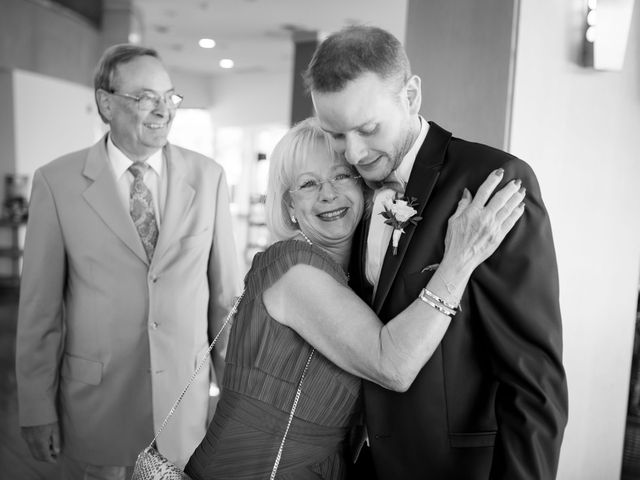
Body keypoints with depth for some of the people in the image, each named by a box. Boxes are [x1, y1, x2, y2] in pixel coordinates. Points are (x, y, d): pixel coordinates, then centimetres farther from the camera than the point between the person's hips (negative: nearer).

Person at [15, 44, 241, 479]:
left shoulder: (208, 176, -4)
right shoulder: (57, 181, -7)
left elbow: (226, 291, 0)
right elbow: (40, 305, -4)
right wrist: (37, 409, -2)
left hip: (186, 395, 1)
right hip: (96, 402, -1)